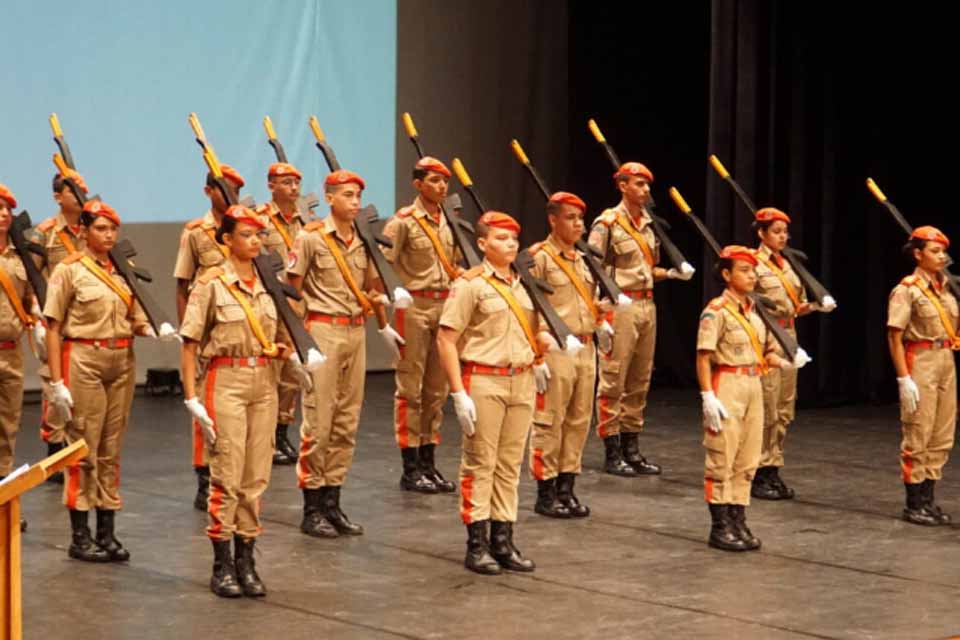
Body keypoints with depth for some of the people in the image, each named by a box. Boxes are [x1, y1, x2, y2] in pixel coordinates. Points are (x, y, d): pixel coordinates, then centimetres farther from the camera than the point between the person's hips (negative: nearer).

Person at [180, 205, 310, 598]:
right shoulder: (212, 284, -5)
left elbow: (281, 339, 16)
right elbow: (189, 344, -7)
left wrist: (295, 358, -6)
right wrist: (192, 398, -12)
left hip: (264, 382, 5)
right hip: (226, 380, -5)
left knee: (256, 477, 7)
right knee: (227, 476, -4)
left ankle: (246, 563, 16)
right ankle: (222, 567, 5)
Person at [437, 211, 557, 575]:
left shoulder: (524, 284, 13)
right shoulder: (470, 284, -7)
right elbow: (446, 340, -11)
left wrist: (538, 356, 7)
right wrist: (459, 394, -16)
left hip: (522, 382, 6)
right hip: (484, 381, -6)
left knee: (510, 465, 9)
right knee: (480, 463, -1)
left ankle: (503, 541, 16)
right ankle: (477, 545, 5)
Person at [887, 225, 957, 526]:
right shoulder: (907, 290, -9)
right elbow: (895, 337, -12)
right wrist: (904, 378, -17)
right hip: (920, 363, -7)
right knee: (918, 436, -2)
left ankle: (929, 498, 17)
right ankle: (914, 504, 5)